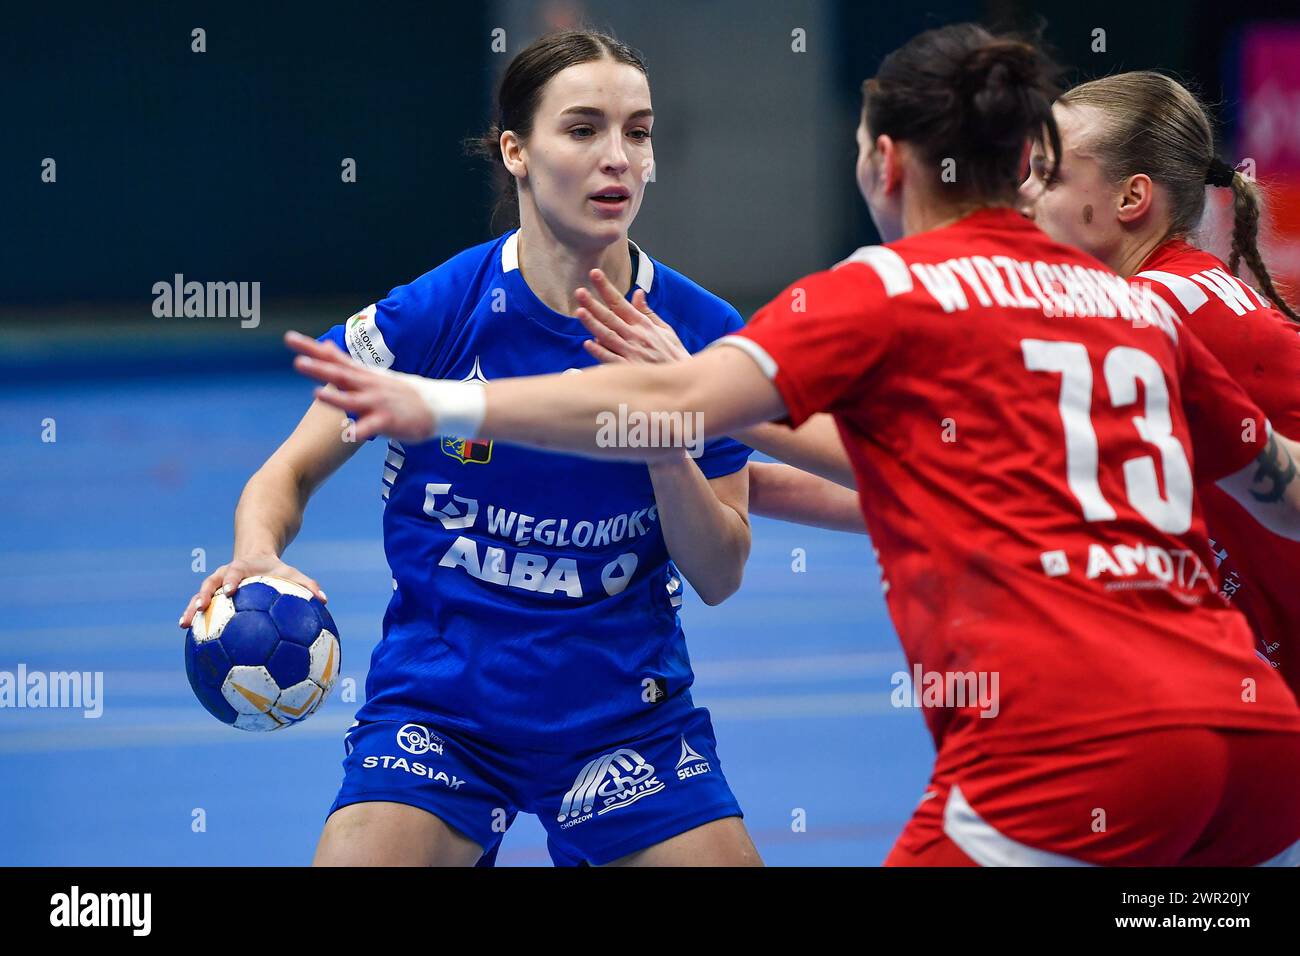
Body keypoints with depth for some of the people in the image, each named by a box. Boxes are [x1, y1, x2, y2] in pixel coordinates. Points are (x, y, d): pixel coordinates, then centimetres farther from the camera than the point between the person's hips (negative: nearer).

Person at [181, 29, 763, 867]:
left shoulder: (703, 334, -7)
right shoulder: (429, 317, -13)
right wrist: (258, 559, -25)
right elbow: (292, 471, -2)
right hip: (438, 698, -2)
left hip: (627, 711, 2)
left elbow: (719, 577, -4)